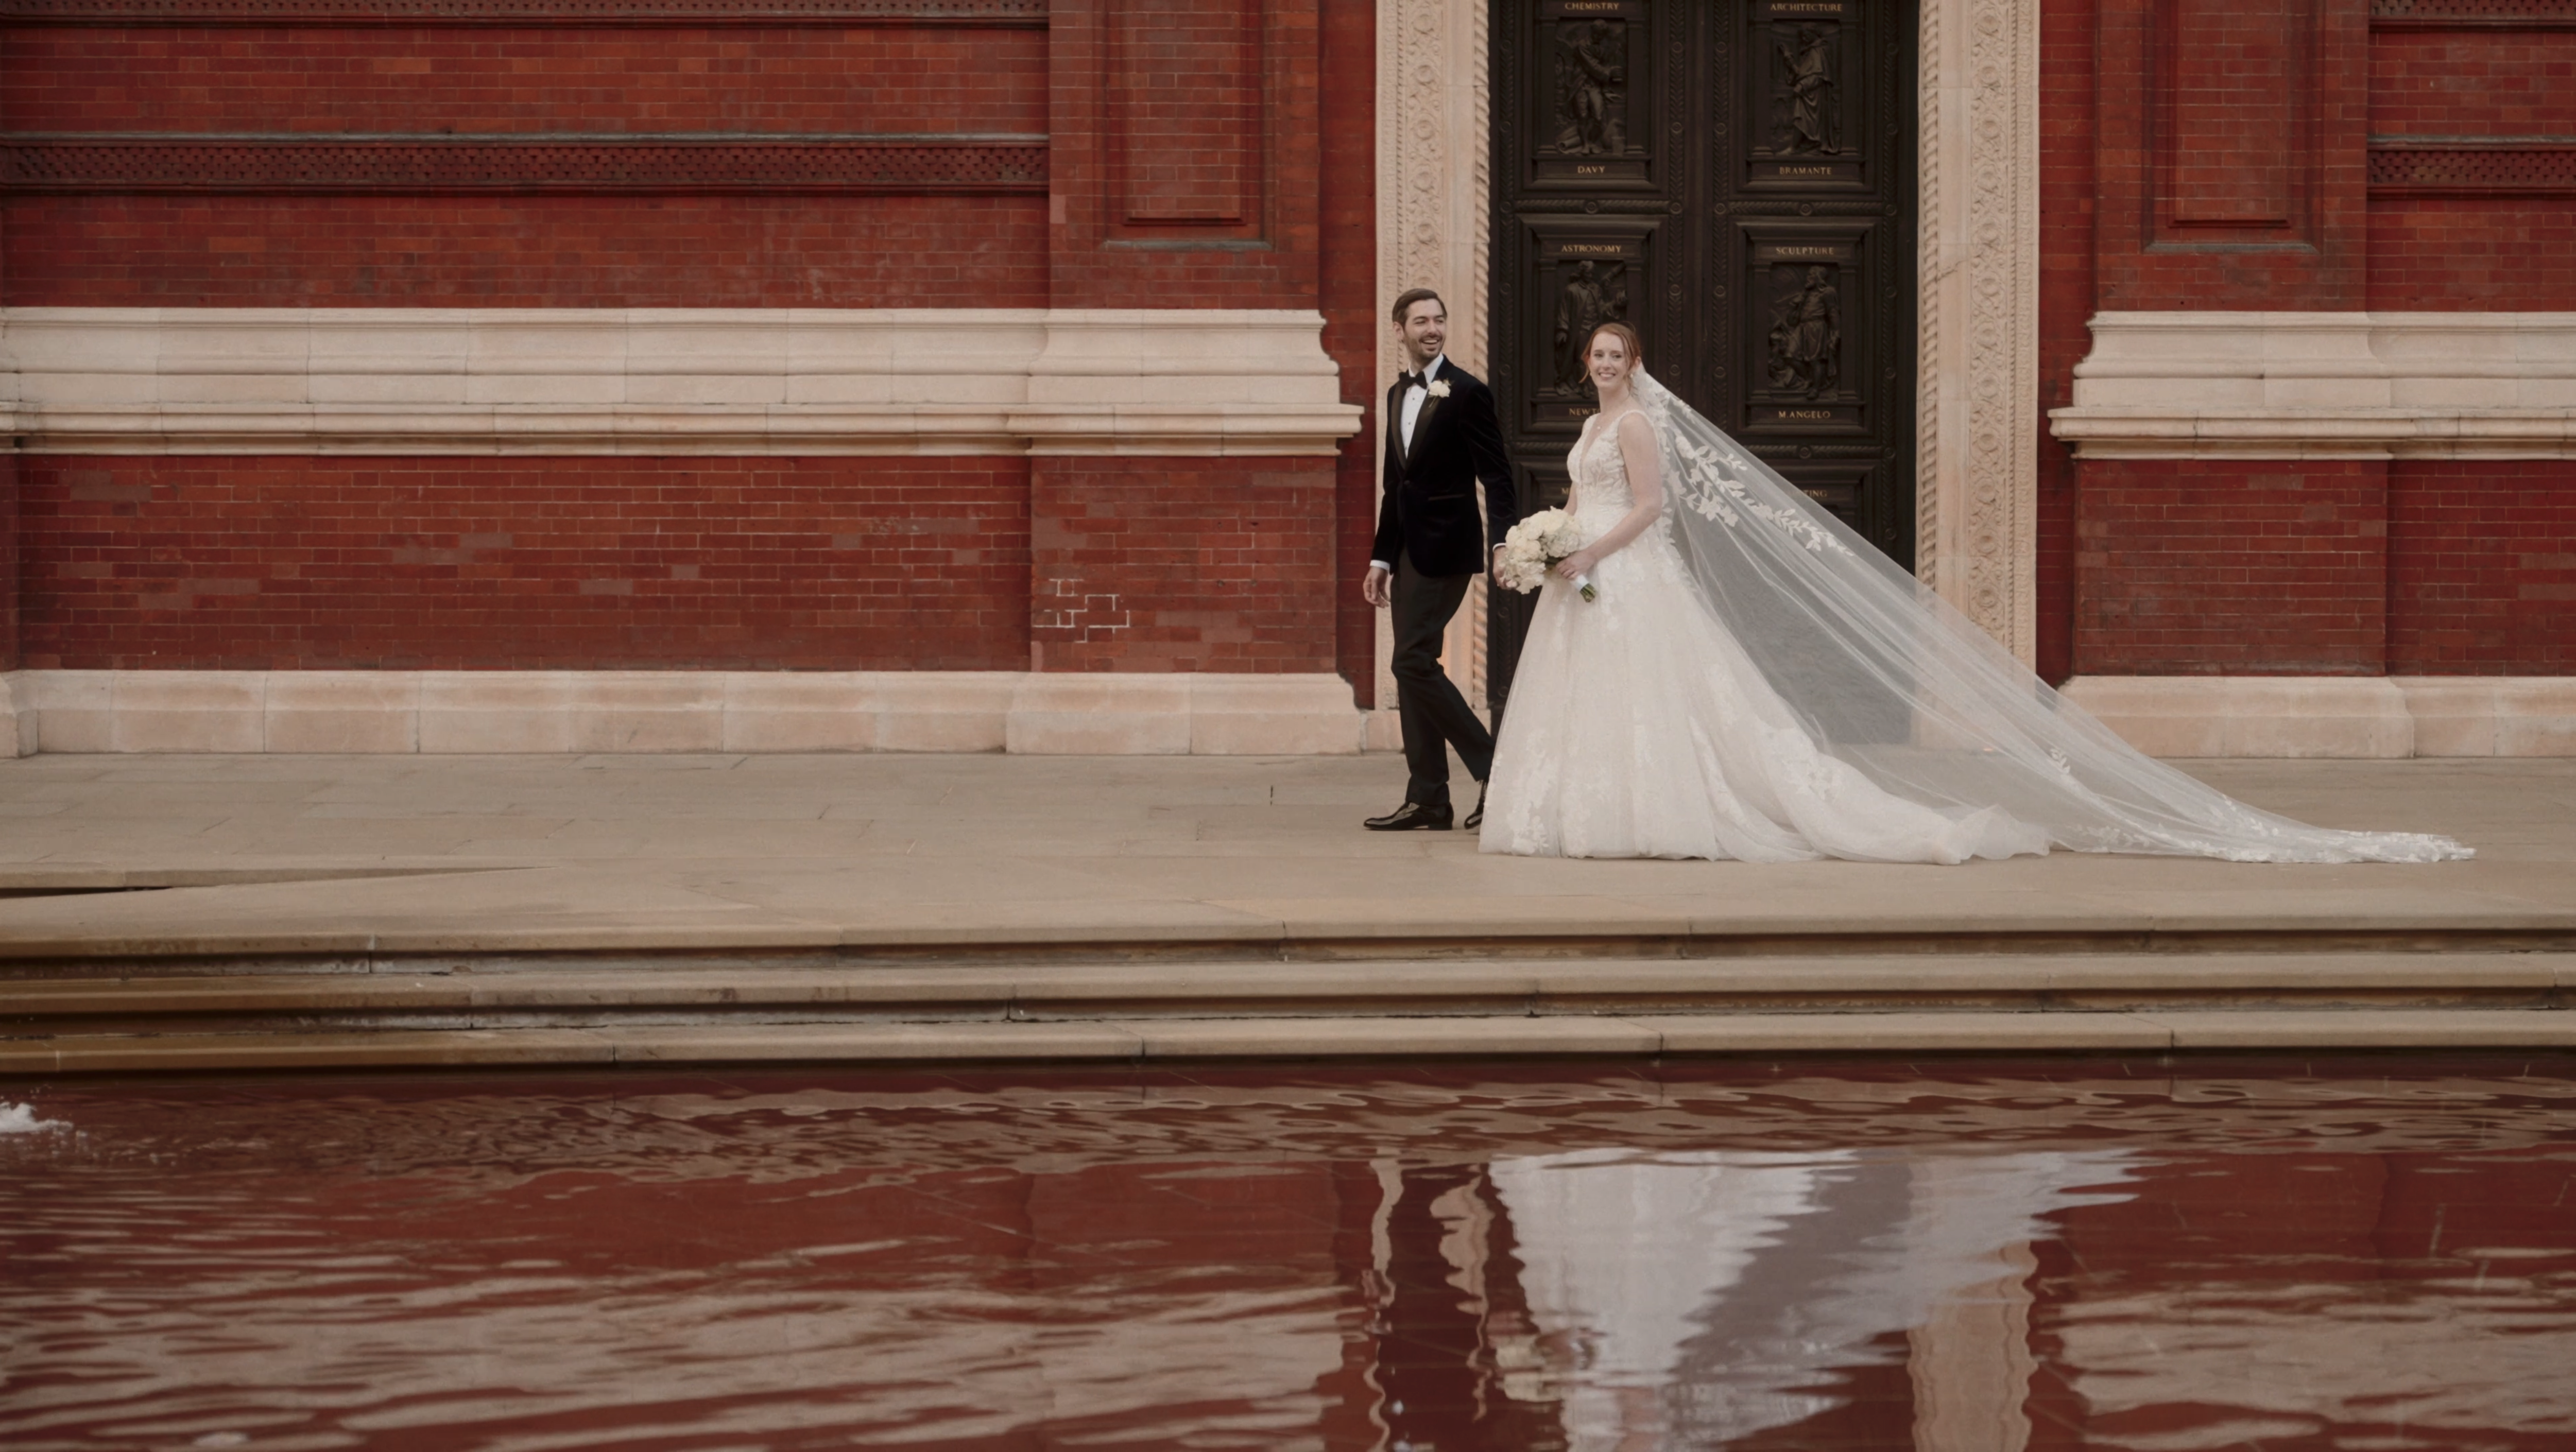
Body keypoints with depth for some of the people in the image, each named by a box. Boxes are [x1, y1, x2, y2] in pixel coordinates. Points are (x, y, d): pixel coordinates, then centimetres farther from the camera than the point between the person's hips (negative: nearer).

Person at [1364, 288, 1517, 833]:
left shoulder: (1467, 393, -9)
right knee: (1413, 668, 7)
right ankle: (1427, 800, 10)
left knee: (1413, 661, -13)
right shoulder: (1398, 394, 15)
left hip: (1445, 547, -8)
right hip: (1408, 548, 8)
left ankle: (1494, 769, -5)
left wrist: (1501, 540, -25)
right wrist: (1382, 557, 19)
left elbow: (1496, 476, -12)